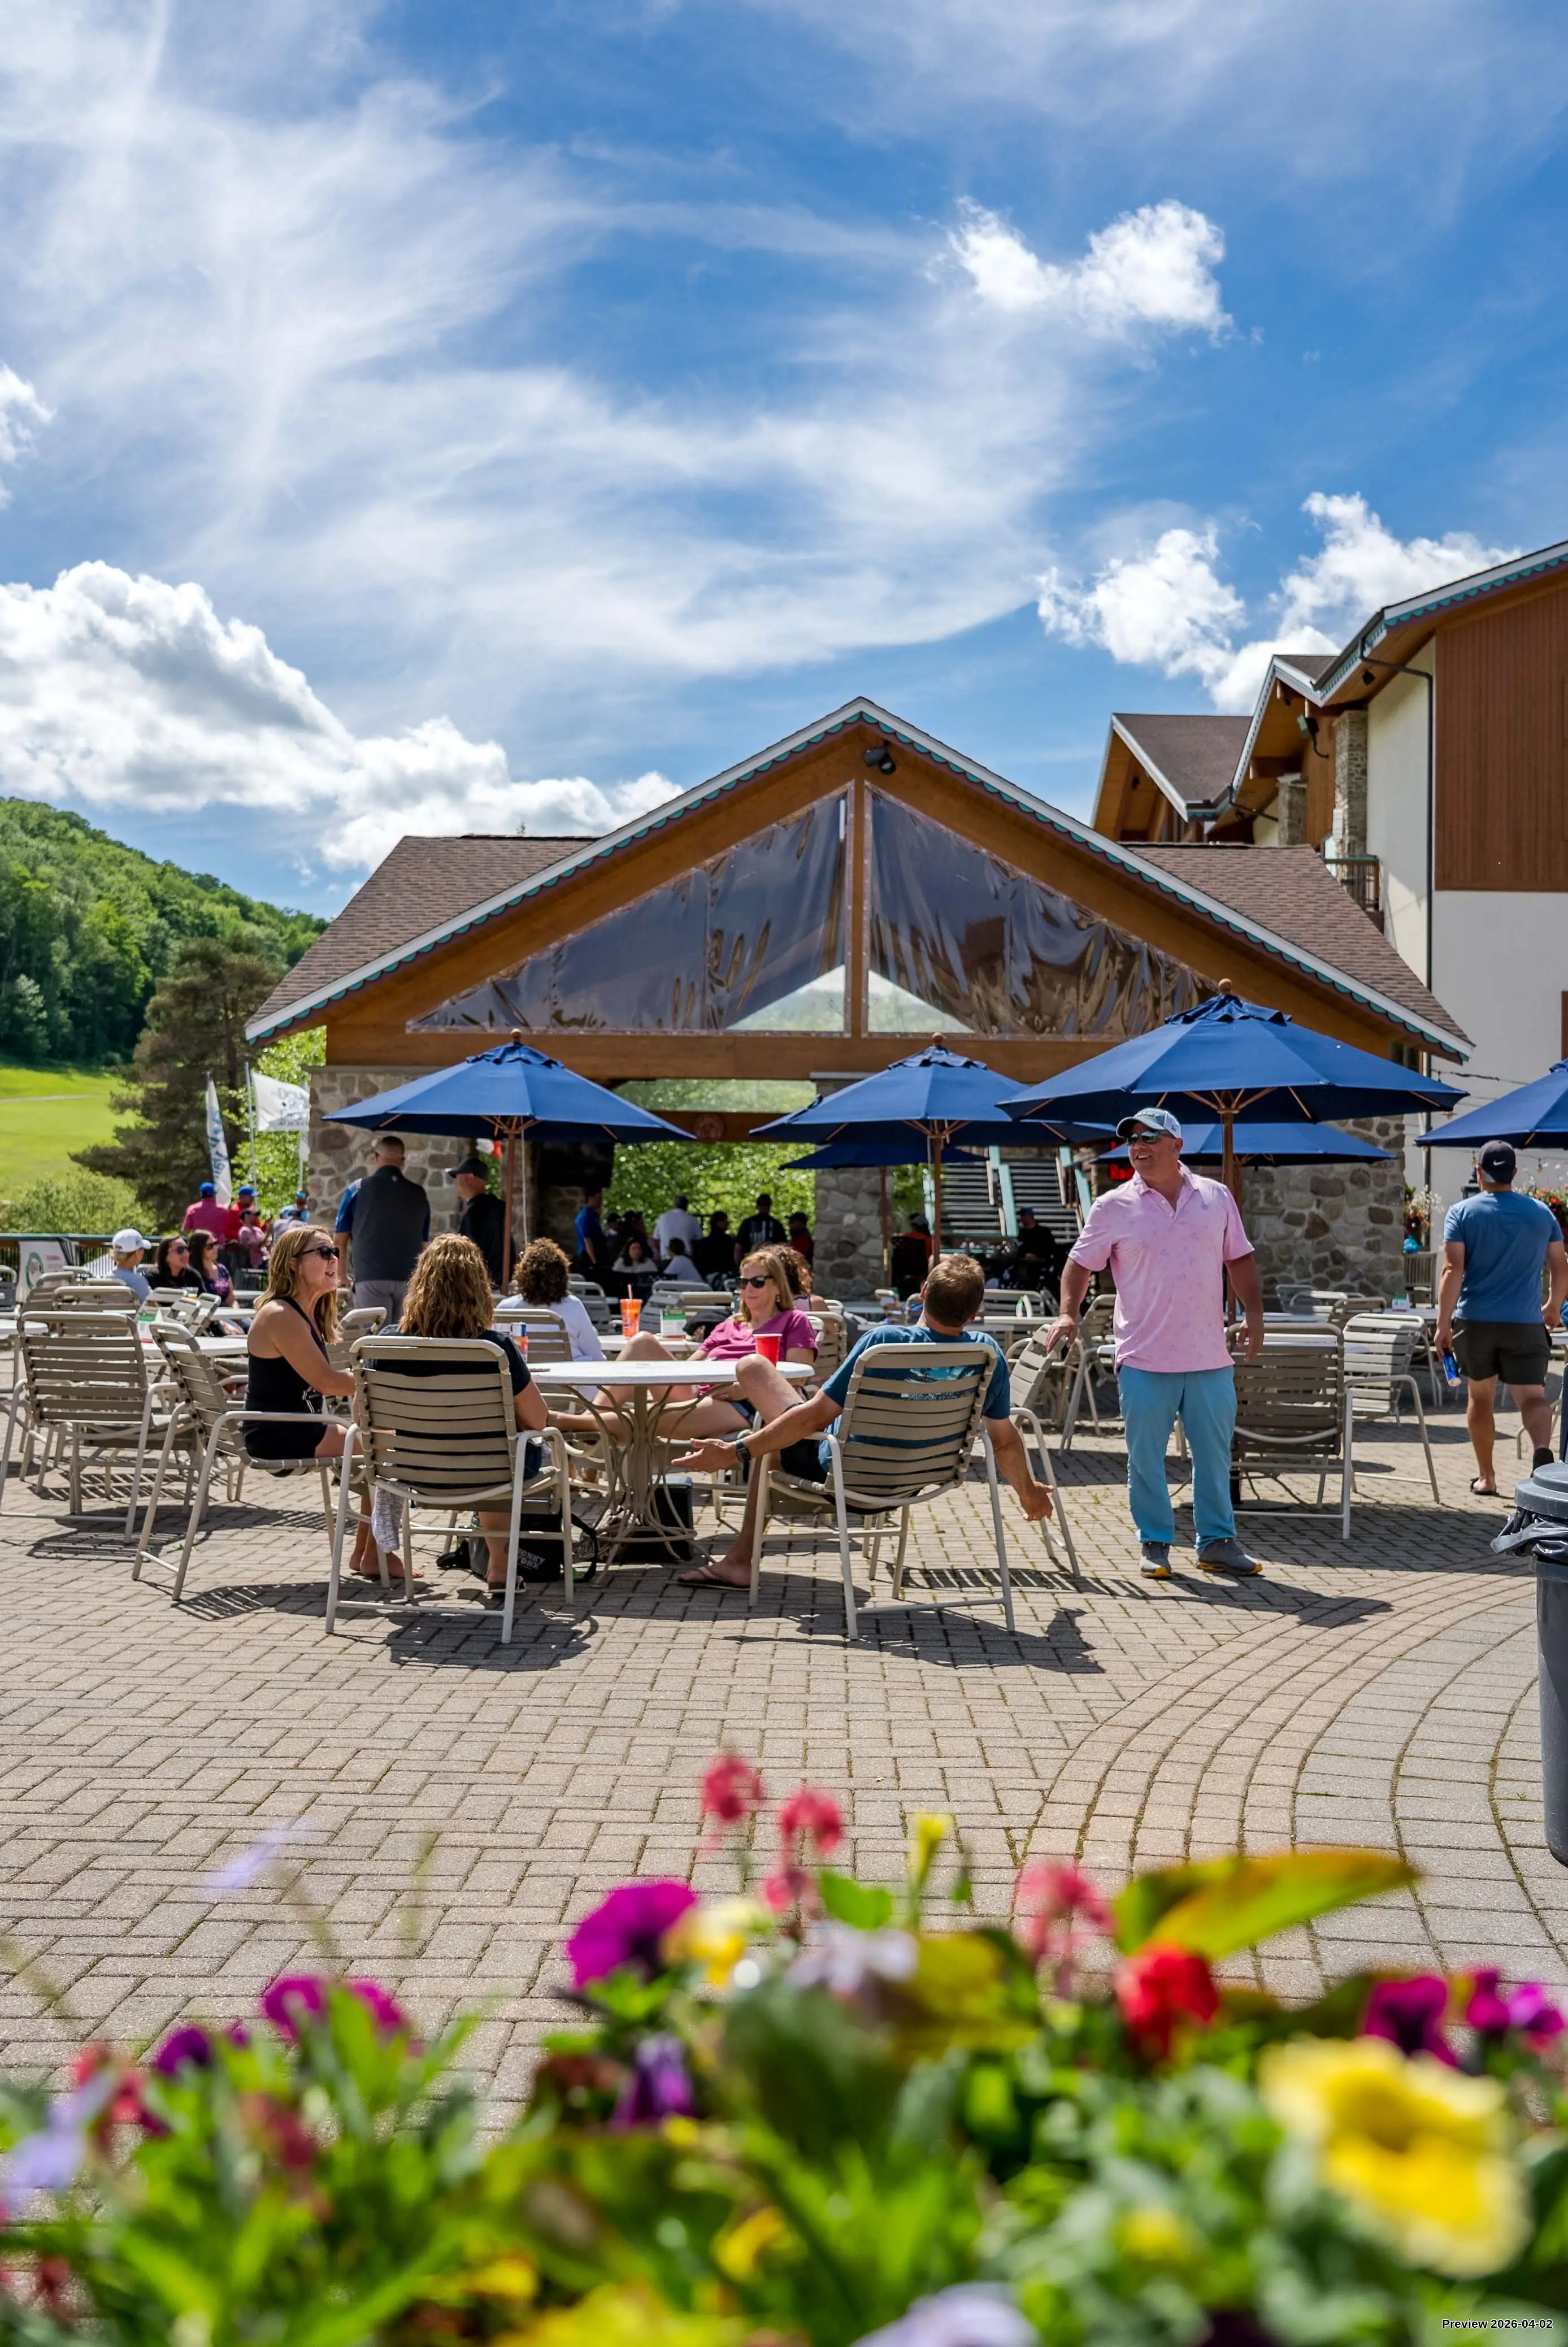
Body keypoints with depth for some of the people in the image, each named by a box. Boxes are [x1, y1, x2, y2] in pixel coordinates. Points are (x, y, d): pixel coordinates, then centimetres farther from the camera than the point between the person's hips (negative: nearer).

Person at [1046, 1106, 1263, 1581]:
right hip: (1144, 1360, -2)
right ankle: (1155, 1544, 17)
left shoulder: (1216, 1198, 7)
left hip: (1210, 1357, 2)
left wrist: (1254, 1313, 4)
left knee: (1215, 1453, 9)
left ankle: (1217, 1542, 20)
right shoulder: (1114, 1207, 0)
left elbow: (1240, 1259, 13)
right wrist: (1068, 1313, -12)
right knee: (1145, 1457, 4)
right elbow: (1080, 1264, 2)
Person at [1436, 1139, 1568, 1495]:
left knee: (1480, 1397, 15)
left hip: (1475, 1322, 0)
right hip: (1526, 1323, 0)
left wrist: (1443, 1324, -13)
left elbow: (1453, 1270, -12)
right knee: (1533, 1397, -3)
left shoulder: (1461, 1213, -3)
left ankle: (1485, 1476, 23)